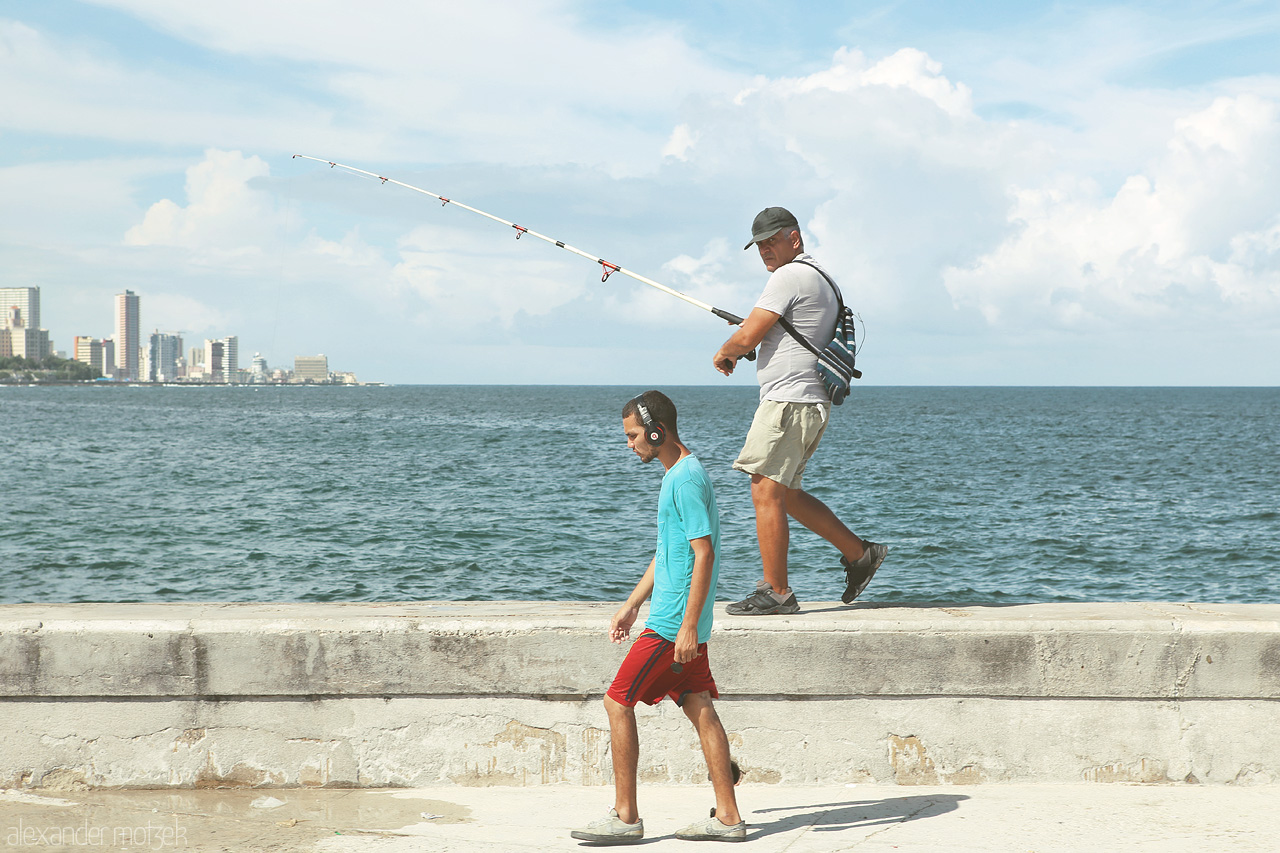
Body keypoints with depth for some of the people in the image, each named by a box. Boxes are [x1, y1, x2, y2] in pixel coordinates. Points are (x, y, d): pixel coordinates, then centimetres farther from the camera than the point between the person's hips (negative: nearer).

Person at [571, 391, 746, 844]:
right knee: (700, 710, 8)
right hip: (681, 621, 10)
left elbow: (704, 554, -21)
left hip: (673, 624, -10)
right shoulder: (679, 474, 16)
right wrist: (631, 605, 24)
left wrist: (689, 625, -23)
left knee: (618, 702, -4)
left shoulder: (687, 479, -16)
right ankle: (728, 816, 9)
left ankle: (625, 816, 1)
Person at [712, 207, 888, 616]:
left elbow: (746, 338, -14)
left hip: (787, 400, -11)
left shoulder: (788, 276, -12)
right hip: (809, 402, 11)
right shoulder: (821, 279, 20)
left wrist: (723, 354, 7)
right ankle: (858, 553, 19)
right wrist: (754, 334, 21)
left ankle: (775, 592, -6)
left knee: (766, 493, -8)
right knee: (785, 494, 17)